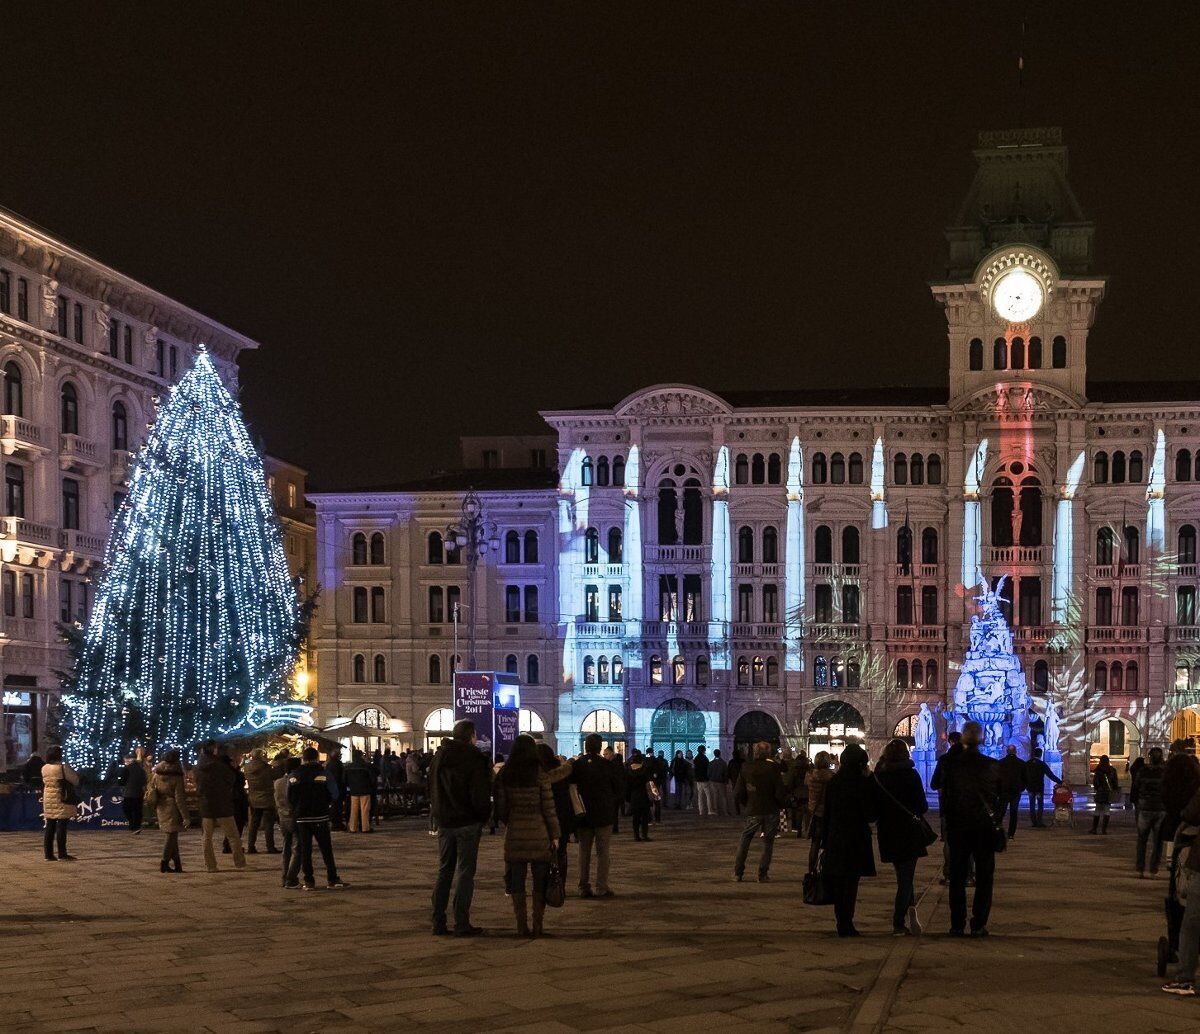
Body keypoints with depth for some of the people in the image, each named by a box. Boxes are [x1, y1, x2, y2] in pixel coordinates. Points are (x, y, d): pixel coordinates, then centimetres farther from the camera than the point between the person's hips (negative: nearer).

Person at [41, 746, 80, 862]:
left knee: (50, 827, 9)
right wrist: (76, 772, 11)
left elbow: (43, 785, 15)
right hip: (61, 800, -7)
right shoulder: (63, 768, -13)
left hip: (48, 800, 7)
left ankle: (48, 854, 10)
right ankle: (62, 854, -6)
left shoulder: (44, 768, 7)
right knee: (61, 826, -5)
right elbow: (75, 780, -6)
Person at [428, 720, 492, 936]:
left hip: (444, 822, 6)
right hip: (467, 823, -6)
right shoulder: (475, 758, -12)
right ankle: (461, 924, -2)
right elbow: (480, 795, -16)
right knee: (465, 873, -1)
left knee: (443, 872, 13)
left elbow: (432, 789, 14)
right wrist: (484, 816, -1)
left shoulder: (439, 756, 8)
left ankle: (438, 923, 12)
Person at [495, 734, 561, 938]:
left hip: (514, 833, 2)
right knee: (539, 882, 6)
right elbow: (548, 806, -6)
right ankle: (537, 926, 5)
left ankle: (521, 926, 8)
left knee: (517, 881, 8)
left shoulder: (505, 774, 0)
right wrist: (555, 835, 1)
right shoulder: (540, 773, -7)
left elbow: (501, 806, 4)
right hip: (538, 833, -2)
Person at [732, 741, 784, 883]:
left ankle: (738, 872, 11)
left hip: (753, 812, 2)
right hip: (771, 811, -2)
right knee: (768, 842, 10)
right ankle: (763, 874, 7)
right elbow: (779, 793, -13)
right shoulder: (773, 769, -11)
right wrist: (780, 805, 7)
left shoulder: (746, 769, -3)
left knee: (744, 840, 15)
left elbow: (737, 794, -1)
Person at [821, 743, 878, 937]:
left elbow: (826, 812, 8)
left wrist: (825, 839, 13)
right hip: (856, 840, -5)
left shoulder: (833, 782, 4)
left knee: (838, 885, 11)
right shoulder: (863, 783, -12)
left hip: (834, 839, 5)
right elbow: (871, 815, -11)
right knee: (850, 883, -1)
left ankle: (842, 924, 15)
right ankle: (846, 926, -4)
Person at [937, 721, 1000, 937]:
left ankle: (957, 925, 7)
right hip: (985, 827, -1)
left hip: (957, 827, 1)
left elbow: (944, 796, -1)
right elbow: (1001, 796, 2)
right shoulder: (992, 766, -7)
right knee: (984, 878, 7)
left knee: (957, 878, 8)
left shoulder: (951, 764, -7)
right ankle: (978, 925, 3)